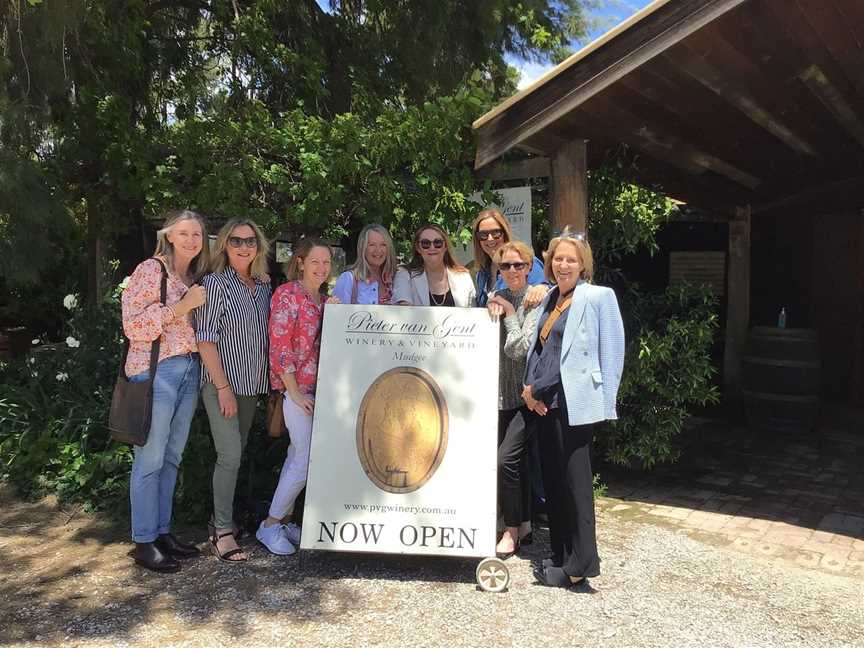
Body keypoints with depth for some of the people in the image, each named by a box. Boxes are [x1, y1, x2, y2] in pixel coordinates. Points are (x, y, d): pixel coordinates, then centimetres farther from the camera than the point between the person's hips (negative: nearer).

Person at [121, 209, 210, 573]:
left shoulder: (195, 277, 15)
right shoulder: (151, 270, -6)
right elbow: (133, 326, -13)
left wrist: (201, 304, 7)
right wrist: (183, 306, -16)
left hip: (190, 370, 7)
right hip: (156, 371, -7)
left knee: (172, 458, 12)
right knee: (150, 459, -3)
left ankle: (163, 532, 23)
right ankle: (144, 543, 8)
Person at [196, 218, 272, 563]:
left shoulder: (263, 286, 9)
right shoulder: (216, 283, -9)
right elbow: (205, 339, -12)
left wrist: (270, 381, 9)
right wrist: (223, 387, -16)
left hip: (251, 384, 6)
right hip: (222, 383, -6)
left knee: (236, 453, 13)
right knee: (230, 455, -8)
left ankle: (221, 518, 26)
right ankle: (222, 532, 4)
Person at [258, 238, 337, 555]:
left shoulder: (324, 299, 13)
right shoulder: (287, 295, -9)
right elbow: (279, 347, -14)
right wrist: (295, 393, -15)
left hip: (318, 387, 7)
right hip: (297, 388, -7)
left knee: (298, 454, 12)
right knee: (309, 457, -9)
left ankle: (283, 520, 23)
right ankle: (270, 525, 5)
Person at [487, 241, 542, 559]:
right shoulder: (496, 298, 10)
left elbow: (520, 348, -16)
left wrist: (509, 314, -9)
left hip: (525, 394, -6)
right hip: (501, 392, 6)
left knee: (507, 458, -12)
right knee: (516, 460, 14)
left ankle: (512, 529, 4)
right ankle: (524, 522, 28)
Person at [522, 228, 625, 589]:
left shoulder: (597, 297, -6)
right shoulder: (550, 298, 16)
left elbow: (611, 354, -11)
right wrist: (531, 390, 2)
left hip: (573, 403, -7)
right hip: (544, 403, 7)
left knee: (574, 481, -2)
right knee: (552, 480, 12)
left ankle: (579, 565, 7)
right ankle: (561, 556, 23)